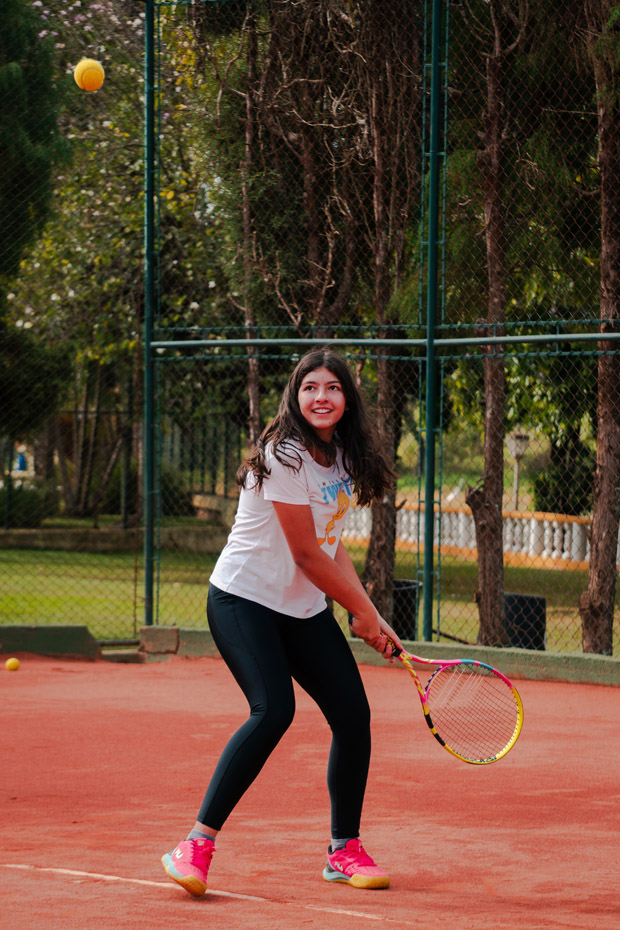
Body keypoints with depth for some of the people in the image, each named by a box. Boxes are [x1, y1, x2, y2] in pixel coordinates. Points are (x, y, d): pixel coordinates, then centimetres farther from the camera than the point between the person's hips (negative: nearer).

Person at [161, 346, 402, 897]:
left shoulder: (342, 457, 7)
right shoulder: (285, 454, -18)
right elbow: (306, 552, -16)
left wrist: (372, 615, 5)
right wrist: (361, 612, -7)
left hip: (305, 610, 8)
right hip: (244, 599, -8)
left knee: (353, 713, 0)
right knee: (274, 711, -26)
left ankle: (345, 850, 15)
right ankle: (196, 847, -21)